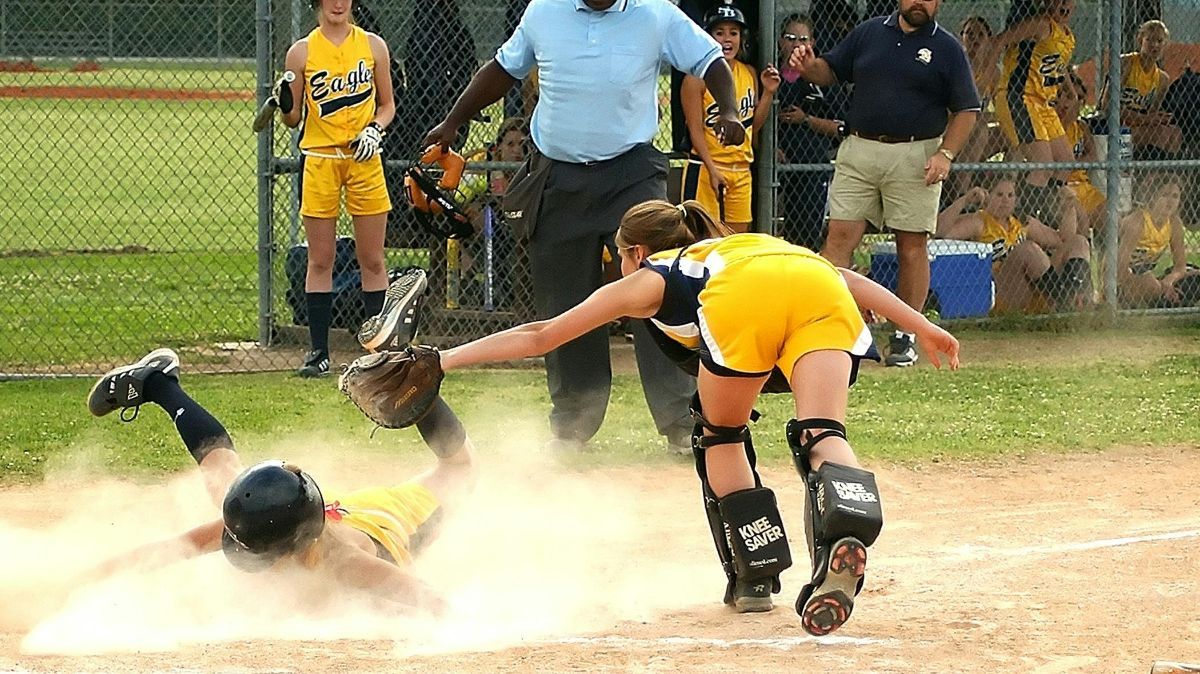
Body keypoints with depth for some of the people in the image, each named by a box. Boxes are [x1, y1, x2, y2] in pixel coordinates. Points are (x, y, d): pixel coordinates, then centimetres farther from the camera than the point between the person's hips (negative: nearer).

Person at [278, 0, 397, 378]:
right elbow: (293, 119, 5)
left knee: (372, 260, 2)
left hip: (364, 160, 1)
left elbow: (387, 104, 12)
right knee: (320, 261, 1)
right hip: (319, 159, -1)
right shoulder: (302, 52, 3)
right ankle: (318, 352, 6)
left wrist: (375, 130, -7)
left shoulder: (373, 46, 6)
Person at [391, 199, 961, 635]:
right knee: (821, 435, -9)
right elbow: (845, 276, 33)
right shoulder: (734, 246, 46)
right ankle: (846, 523, -39)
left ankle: (755, 571, 14)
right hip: (822, 284, 3)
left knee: (721, 437, 21)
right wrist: (922, 327, 31)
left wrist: (445, 359, 46)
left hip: (742, 303, -3)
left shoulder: (648, 279, 35)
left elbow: (539, 336, 39)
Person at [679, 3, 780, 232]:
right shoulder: (698, 77, -8)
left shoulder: (749, 74, 10)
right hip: (706, 168, -6)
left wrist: (768, 93, 3)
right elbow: (695, 129, -12)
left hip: (741, 170, 6)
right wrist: (712, 169, -20)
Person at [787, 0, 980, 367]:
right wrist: (808, 67, -8)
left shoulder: (947, 49, 3)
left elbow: (966, 110, 2)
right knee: (840, 236, -6)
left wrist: (946, 154, -11)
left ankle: (905, 337, 10)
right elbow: (830, 70, 16)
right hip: (858, 151, 2)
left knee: (912, 245, 1)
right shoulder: (869, 32, 10)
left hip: (916, 157, -2)